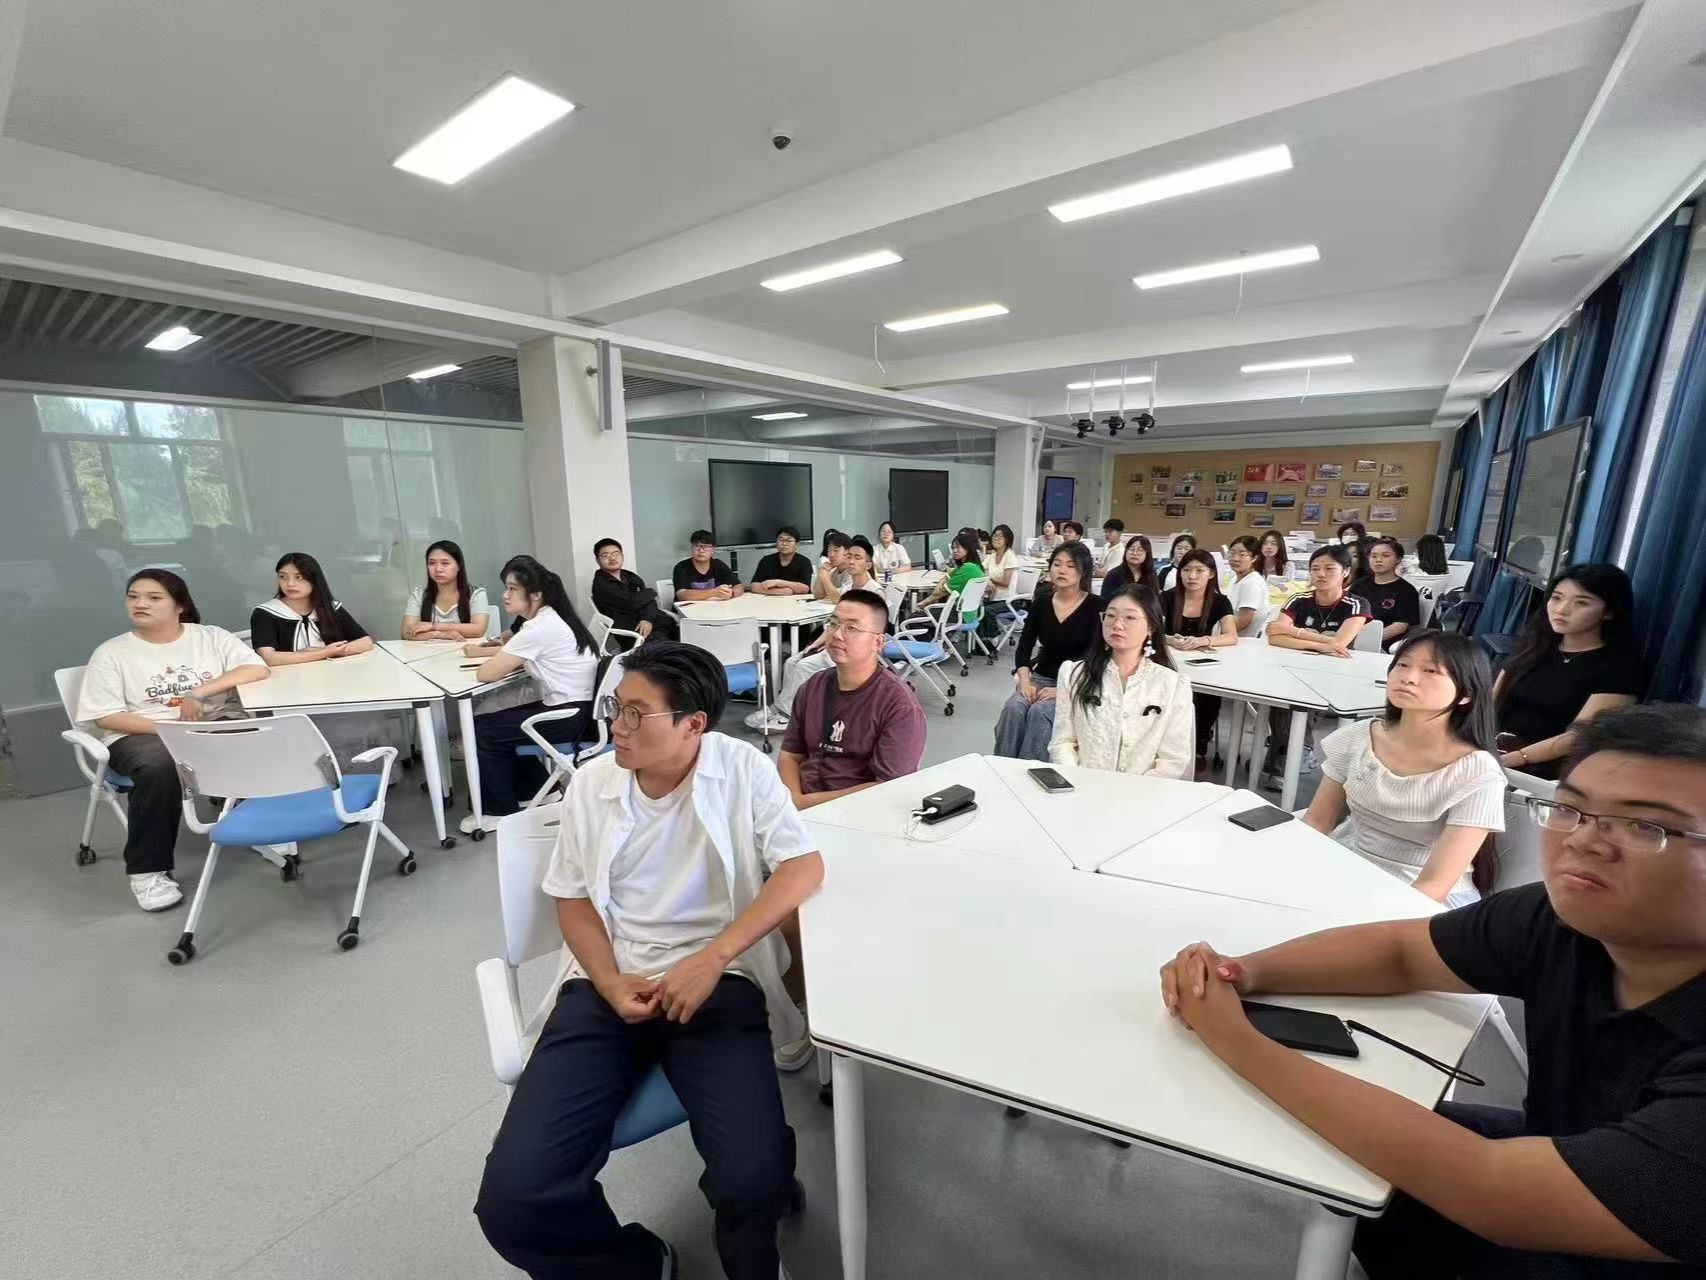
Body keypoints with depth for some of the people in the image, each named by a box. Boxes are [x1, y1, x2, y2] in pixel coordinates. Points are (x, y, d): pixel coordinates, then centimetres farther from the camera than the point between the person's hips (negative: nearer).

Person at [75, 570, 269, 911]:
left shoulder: (210, 637, 7)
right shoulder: (111, 653, 5)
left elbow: (258, 669, -6)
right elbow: (107, 717, -2)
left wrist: (198, 693, -17)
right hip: (142, 734, -1)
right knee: (159, 767, -35)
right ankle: (148, 870, -19)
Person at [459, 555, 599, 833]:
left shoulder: (539, 629, -22)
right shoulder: (546, 619, 8)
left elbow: (485, 674, -19)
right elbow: (510, 647, 22)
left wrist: (493, 656, 2)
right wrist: (481, 650, 4)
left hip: (570, 716, -9)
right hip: (571, 709, 9)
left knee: (481, 730, 2)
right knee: (499, 725, 19)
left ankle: (500, 810, 16)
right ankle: (535, 789, 27)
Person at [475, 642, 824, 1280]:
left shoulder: (743, 768, -7)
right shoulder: (592, 782, 3)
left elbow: (805, 868, -12)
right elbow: (573, 898, 9)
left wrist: (714, 957, -21)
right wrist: (611, 982, -9)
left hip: (717, 981, -3)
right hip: (608, 983, 4)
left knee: (754, 1178, -21)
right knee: (511, 1199, -12)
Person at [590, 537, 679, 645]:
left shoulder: (631, 577, 16)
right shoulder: (601, 584, -7)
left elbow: (649, 601, 5)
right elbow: (633, 603, -17)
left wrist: (647, 619, -16)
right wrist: (650, 592, 2)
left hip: (650, 621, 7)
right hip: (633, 631, -7)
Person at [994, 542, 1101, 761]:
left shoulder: (1096, 606, -6)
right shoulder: (1041, 604, 6)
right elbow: (1024, 647, 5)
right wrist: (1025, 681, -13)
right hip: (1041, 677, 4)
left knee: (1039, 712, -31)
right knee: (1013, 708, -25)